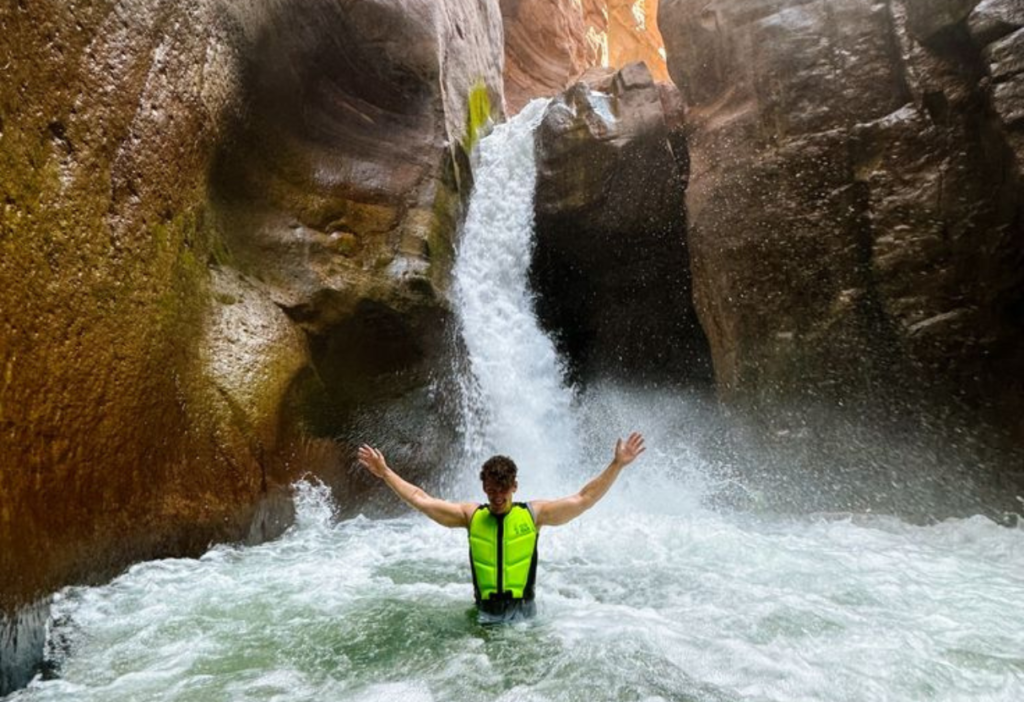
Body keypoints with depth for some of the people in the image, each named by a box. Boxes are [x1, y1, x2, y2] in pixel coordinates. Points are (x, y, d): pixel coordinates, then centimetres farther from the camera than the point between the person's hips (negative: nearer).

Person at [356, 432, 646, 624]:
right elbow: (420, 499, 4)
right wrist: (385, 472, 3)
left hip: (523, 612, -1)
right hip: (485, 614, 1)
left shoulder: (534, 513, -3)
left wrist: (617, 465, -9)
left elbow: (584, 499, -3)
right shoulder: (471, 515, 1)